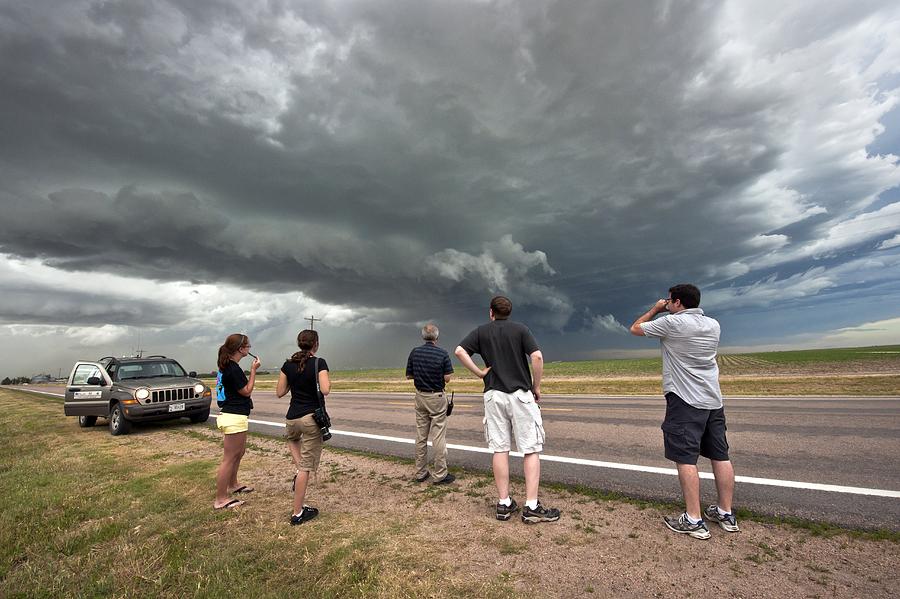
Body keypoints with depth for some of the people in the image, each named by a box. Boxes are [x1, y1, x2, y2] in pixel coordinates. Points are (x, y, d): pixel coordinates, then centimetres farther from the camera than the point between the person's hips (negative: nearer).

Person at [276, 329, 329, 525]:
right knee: (306, 466, 4)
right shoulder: (319, 363, -13)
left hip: (292, 417, 5)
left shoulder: (288, 364, 2)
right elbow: (325, 390, -22)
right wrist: (329, 382, -1)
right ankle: (297, 513, 11)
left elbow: (279, 392, 6)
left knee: (292, 439, 39)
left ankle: (298, 471, 18)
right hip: (313, 418, -5)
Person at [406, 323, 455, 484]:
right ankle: (439, 475, 8)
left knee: (421, 436, 12)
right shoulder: (442, 353, -12)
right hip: (437, 398, -4)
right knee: (439, 437, 2)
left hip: (420, 397, 4)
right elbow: (447, 378, -11)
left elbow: (409, 375, 3)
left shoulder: (414, 352, -3)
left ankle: (420, 473, 21)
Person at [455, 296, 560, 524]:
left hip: (494, 395, 2)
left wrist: (479, 373, -1)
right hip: (521, 394, -2)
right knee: (531, 450, 4)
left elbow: (460, 351, -6)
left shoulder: (481, 331, 6)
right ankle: (531, 507, 3)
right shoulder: (521, 329, 1)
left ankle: (504, 504, 14)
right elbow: (537, 357, -11)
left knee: (500, 449, 8)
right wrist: (536, 387, -1)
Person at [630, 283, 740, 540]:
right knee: (720, 456, 13)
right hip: (713, 399, 8)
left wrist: (654, 310, 14)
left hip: (685, 400, -8)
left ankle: (693, 520, -1)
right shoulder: (713, 325, 8)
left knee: (685, 459, -4)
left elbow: (635, 329, 0)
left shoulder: (672, 323, -12)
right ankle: (726, 514, 24)